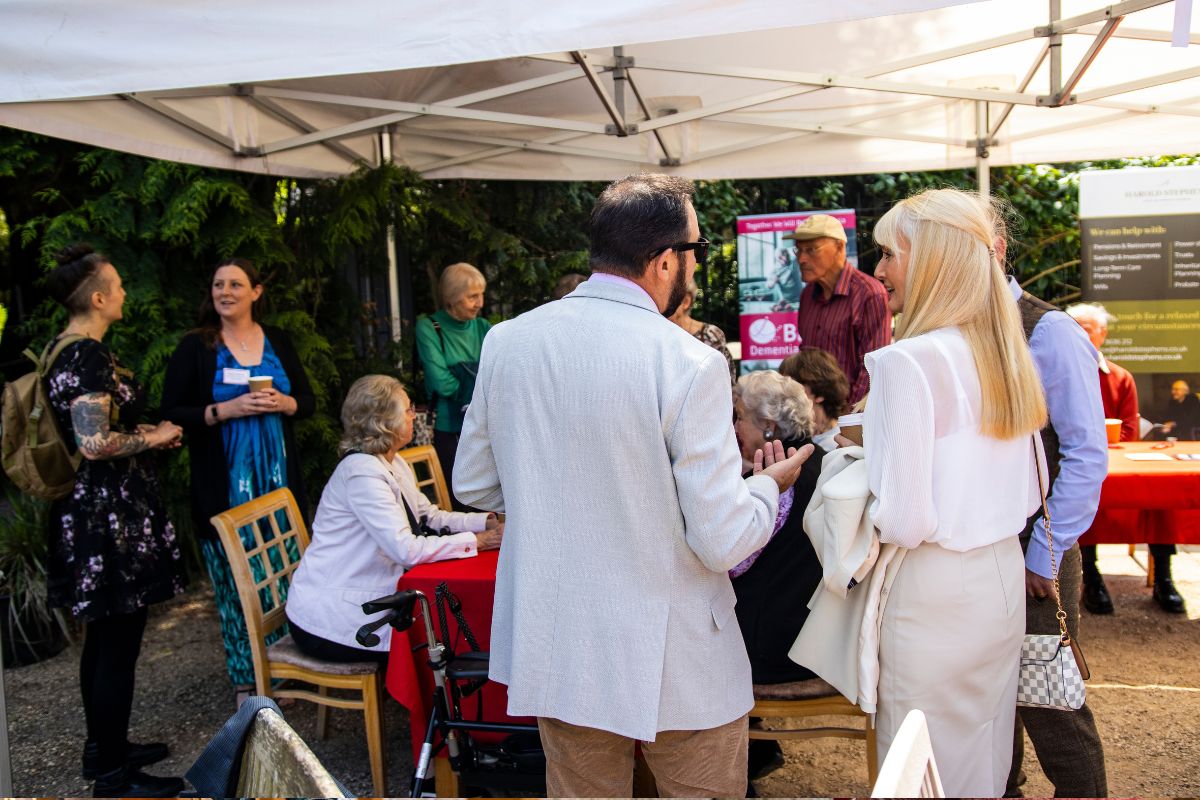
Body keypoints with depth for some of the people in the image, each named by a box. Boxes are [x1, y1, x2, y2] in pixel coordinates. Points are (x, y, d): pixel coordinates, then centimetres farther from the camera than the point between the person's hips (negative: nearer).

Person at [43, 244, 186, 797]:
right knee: (119, 643, -2)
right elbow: (96, 443, -26)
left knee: (102, 638, 19)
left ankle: (104, 747, 33)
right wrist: (153, 437, -12)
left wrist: (142, 432, 14)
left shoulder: (64, 350, 12)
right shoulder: (90, 357, -19)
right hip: (112, 518, -10)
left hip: (87, 514, 10)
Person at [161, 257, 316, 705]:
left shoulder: (277, 342, 10)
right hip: (224, 483, -3)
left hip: (278, 475, 3)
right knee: (236, 581, -1)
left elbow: (308, 400, 13)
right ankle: (246, 680, 11)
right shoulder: (195, 348, 1)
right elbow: (172, 414, -3)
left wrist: (285, 403, -8)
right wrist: (226, 410, -16)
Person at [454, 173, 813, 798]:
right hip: (674, 664, -4)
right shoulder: (689, 365, -20)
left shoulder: (506, 341, -4)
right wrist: (769, 484, 3)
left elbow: (473, 484, 7)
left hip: (553, 652, 5)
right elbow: (723, 542, -17)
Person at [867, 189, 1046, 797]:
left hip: (935, 594, -8)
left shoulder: (907, 362, -20)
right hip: (1004, 578, 8)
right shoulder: (1004, 352, 4)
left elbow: (904, 522, -21)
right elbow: (1029, 493, 12)